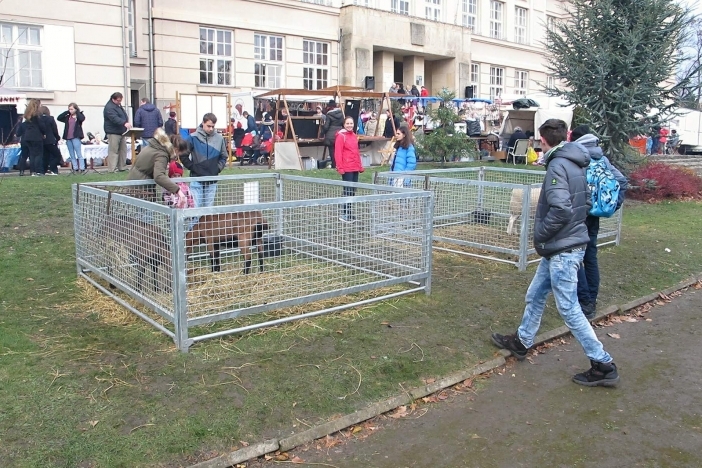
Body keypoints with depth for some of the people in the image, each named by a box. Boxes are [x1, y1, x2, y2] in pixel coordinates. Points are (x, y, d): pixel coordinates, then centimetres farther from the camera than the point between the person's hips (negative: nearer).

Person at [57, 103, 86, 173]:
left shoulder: (79, 116, 1)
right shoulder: (67, 117, 13)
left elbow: (82, 118, -21)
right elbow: (58, 118, 8)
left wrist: (77, 112, -6)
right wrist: (66, 112, 5)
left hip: (76, 137, -5)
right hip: (68, 138, 5)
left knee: (79, 154, -6)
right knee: (72, 156, 7)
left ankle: (82, 169, -7)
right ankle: (75, 169, 10)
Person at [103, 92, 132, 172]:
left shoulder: (119, 106, 16)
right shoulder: (109, 107, -15)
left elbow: (124, 116, 25)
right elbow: (115, 118, -30)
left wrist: (127, 122, 13)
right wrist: (124, 123, -42)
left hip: (121, 132, 10)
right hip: (113, 133, -10)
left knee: (123, 150, 11)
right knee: (113, 151, -10)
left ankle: (122, 167, 17)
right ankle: (112, 169, -9)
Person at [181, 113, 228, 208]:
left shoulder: (219, 138, 3)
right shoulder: (194, 137, -5)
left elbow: (223, 157, 13)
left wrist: (218, 168, 1)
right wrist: (191, 166, -6)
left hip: (212, 181, 3)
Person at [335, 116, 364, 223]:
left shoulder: (354, 135, 15)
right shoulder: (341, 136, -8)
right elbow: (338, 153, -13)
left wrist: (360, 166, 19)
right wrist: (340, 168, -18)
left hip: (355, 168, 8)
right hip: (346, 169, -8)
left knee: (353, 191, 11)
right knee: (348, 191, -6)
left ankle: (349, 213, 20)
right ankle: (344, 214, 2)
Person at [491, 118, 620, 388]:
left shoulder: (557, 166, -19)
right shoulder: (576, 165, 10)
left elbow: (560, 210, -28)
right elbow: (586, 204, 18)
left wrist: (540, 235, -14)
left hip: (562, 250, -10)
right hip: (559, 249, 10)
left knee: (569, 309, -1)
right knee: (535, 296, 20)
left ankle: (603, 366, 9)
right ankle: (522, 342, 36)